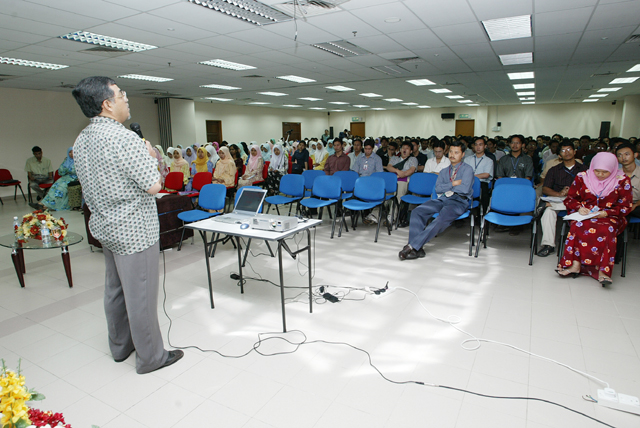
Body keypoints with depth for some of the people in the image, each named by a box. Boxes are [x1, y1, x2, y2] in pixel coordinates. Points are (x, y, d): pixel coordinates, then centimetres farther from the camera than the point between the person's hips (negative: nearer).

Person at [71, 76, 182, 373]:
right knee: (140, 295, 3)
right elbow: (154, 185, -22)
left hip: (104, 226, 9)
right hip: (134, 231, -9)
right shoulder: (124, 139, -21)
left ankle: (120, 346, 38)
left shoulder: (80, 141, 7)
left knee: (115, 290, 20)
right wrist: (151, 157, -4)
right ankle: (150, 357, 18)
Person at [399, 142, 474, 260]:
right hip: (442, 199, 5)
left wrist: (446, 187, 5)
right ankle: (417, 249, -29)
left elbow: (465, 189, -6)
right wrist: (453, 184, -1)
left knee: (442, 219, -36)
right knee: (417, 211, -22)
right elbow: (437, 188, 11)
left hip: (459, 201, -5)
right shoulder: (445, 171, 28)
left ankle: (412, 245, -39)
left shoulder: (467, 169, 10)